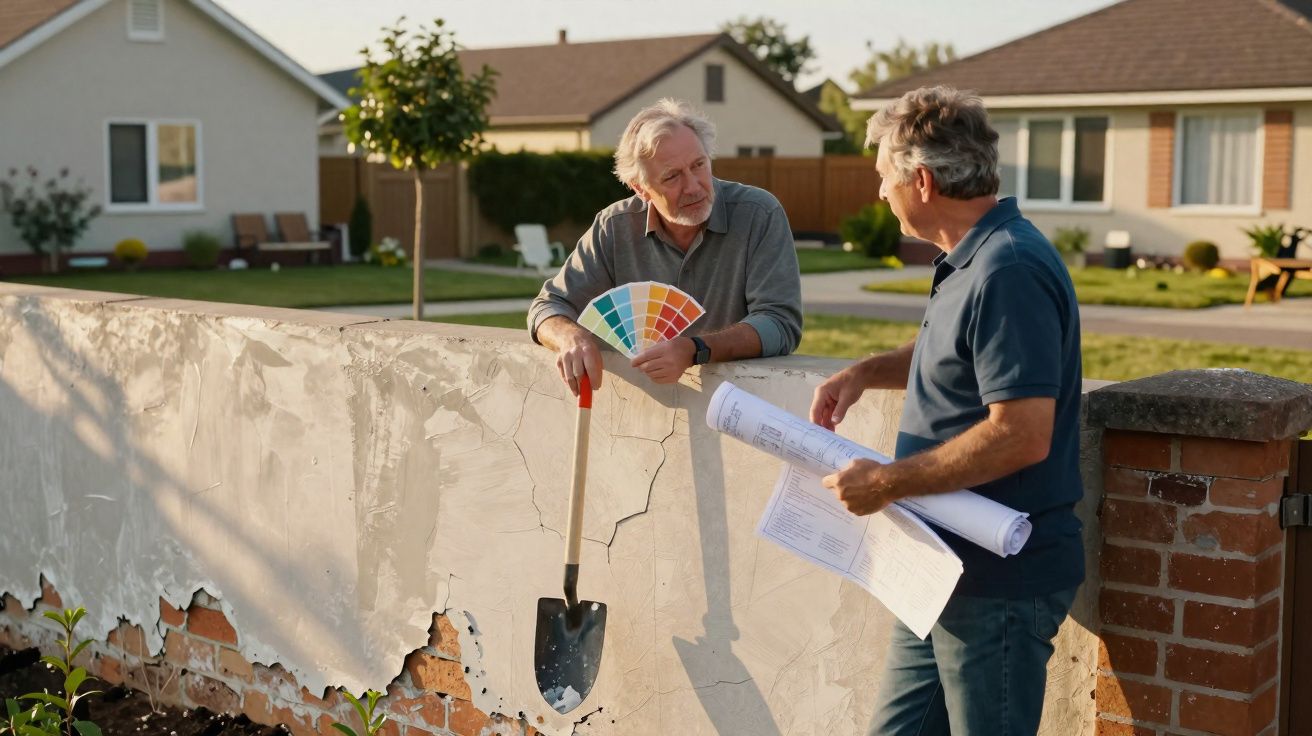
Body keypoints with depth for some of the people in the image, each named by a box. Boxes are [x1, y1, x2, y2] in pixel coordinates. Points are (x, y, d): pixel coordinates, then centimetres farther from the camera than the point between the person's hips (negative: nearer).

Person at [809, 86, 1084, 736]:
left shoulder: (1008, 273, -22)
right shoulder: (968, 262, 12)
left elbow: (1023, 434, -28)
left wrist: (887, 481, -20)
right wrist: (865, 372, 13)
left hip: (999, 583, -10)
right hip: (950, 571, 10)